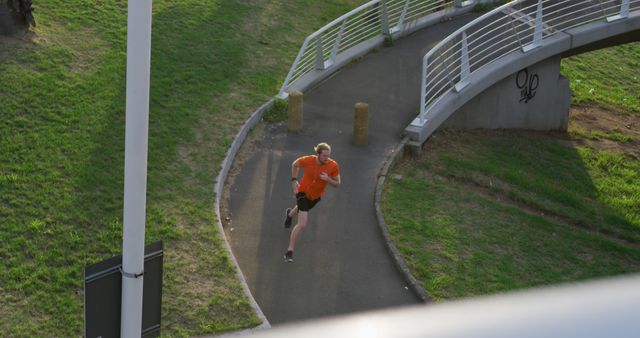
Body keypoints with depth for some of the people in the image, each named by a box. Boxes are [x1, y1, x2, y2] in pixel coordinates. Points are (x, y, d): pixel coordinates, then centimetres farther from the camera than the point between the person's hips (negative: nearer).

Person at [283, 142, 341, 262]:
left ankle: (290, 213, 74)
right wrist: (294, 180, -9)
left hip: (316, 195, 4)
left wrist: (328, 179, -34)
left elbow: (337, 184, -14)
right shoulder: (307, 160, -29)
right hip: (303, 192, -4)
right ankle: (289, 251, -2)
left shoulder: (333, 166, -25)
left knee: (302, 209, 36)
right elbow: (295, 164, -5)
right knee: (302, 224, -16)